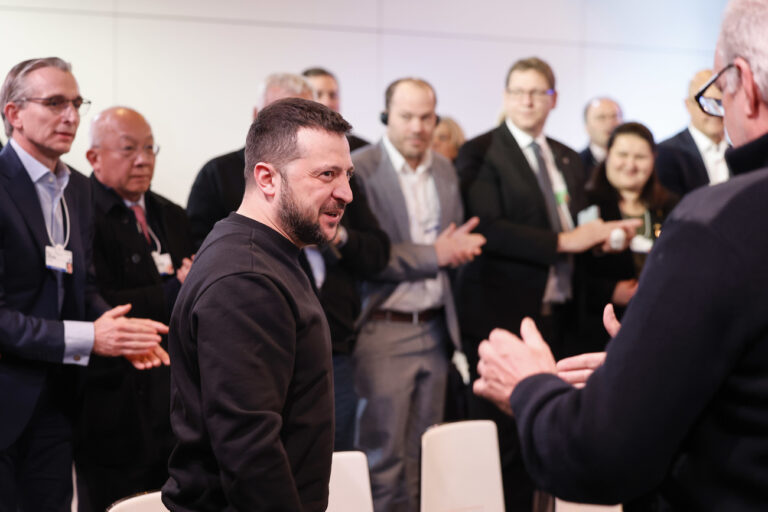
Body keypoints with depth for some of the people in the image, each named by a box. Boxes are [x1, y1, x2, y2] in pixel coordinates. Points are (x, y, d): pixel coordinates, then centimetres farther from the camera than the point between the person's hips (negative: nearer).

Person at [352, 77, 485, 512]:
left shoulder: (445, 170, 12)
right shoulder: (360, 168, -8)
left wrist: (459, 247, -4)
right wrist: (432, 254, -18)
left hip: (435, 327, 6)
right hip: (384, 329, -6)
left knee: (424, 454, 10)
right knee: (384, 453, -1)